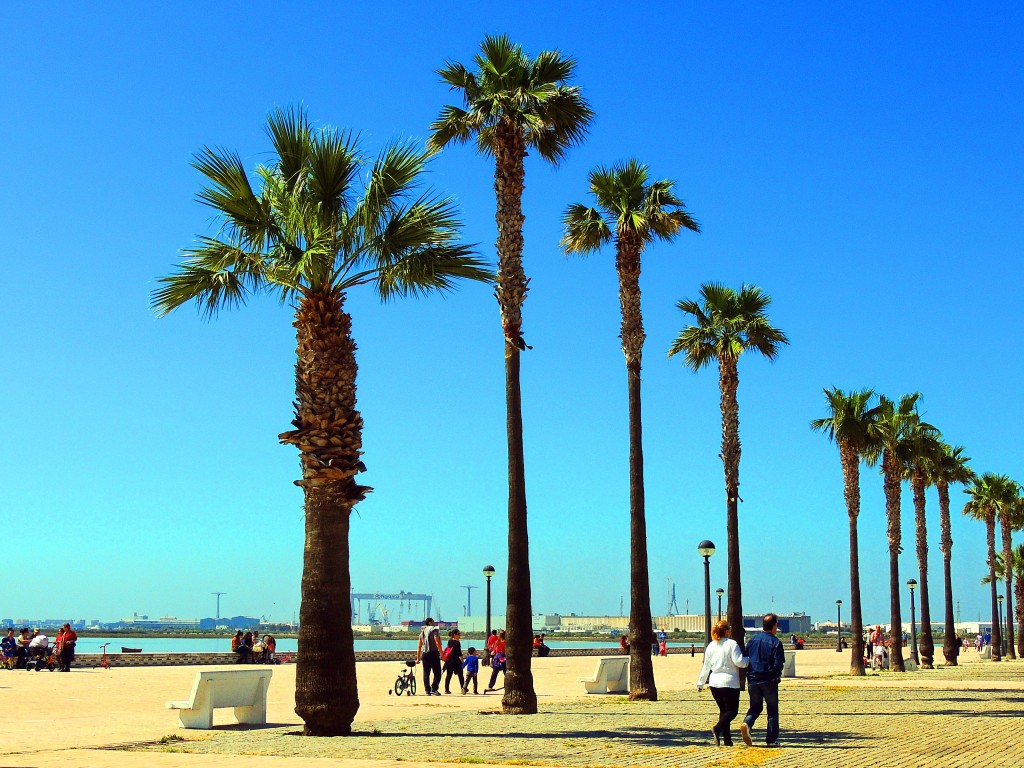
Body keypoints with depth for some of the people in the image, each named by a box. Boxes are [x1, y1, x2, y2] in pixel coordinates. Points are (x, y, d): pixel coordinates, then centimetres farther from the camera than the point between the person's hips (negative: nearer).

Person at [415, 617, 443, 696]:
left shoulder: (422, 632, 17)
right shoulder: (434, 630, -4)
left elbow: (419, 646, 17)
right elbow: (437, 642, -15)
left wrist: (418, 658, 20)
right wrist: (441, 654, -14)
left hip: (424, 654, 6)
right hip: (433, 653, -6)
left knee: (426, 673, 8)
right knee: (437, 673, -4)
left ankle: (427, 690, 7)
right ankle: (434, 689, -15)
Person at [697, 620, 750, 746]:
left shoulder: (711, 646, 6)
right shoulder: (731, 644, -11)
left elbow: (706, 666, 11)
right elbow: (739, 662, -17)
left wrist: (700, 683, 19)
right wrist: (749, 660, 3)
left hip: (714, 683, 6)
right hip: (729, 682, -6)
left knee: (723, 710, 15)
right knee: (732, 710, 2)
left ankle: (727, 739, 11)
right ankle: (717, 728, -21)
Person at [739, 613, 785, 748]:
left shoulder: (753, 640, 5)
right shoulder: (775, 642, -10)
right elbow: (779, 664, -13)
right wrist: (777, 676, 8)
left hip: (753, 680, 4)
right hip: (769, 680, -4)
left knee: (755, 706, 16)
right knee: (772, 710, 8)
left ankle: (746, 723, -12)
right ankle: (771, 739, 9)